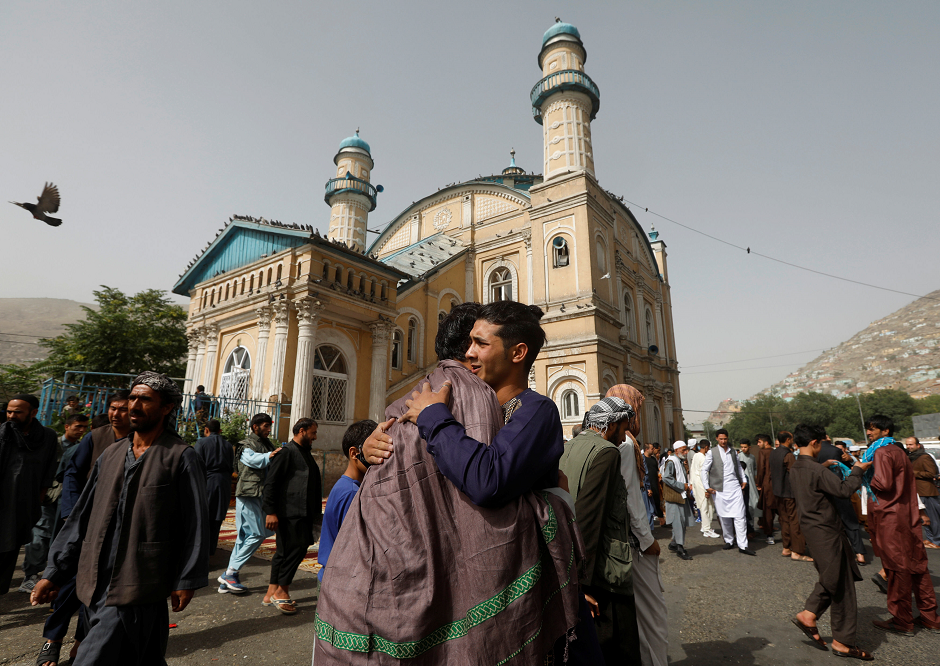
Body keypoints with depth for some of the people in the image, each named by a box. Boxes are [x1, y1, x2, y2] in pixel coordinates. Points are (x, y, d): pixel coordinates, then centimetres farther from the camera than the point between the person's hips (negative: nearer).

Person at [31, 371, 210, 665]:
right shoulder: (111, 455, 8)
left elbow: (195, 523, -9)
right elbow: (82, 516, 13)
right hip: (96, 583, 6)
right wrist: (54, 573, 10)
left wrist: (186, 580, -8)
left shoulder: (181, 457, -11)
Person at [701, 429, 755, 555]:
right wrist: (707, 487, -4)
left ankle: (742, 545, 0)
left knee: (740, 516, -3)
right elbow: (704, 470, 1)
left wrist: (743, 480, 14)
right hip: (720, 489, -2)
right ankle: (729, 541, 23)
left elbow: (738, 466, 24)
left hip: (735, 488, 2)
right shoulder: (712, 453, -1)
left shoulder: (733, 452, 10)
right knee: (724, 517, 6)